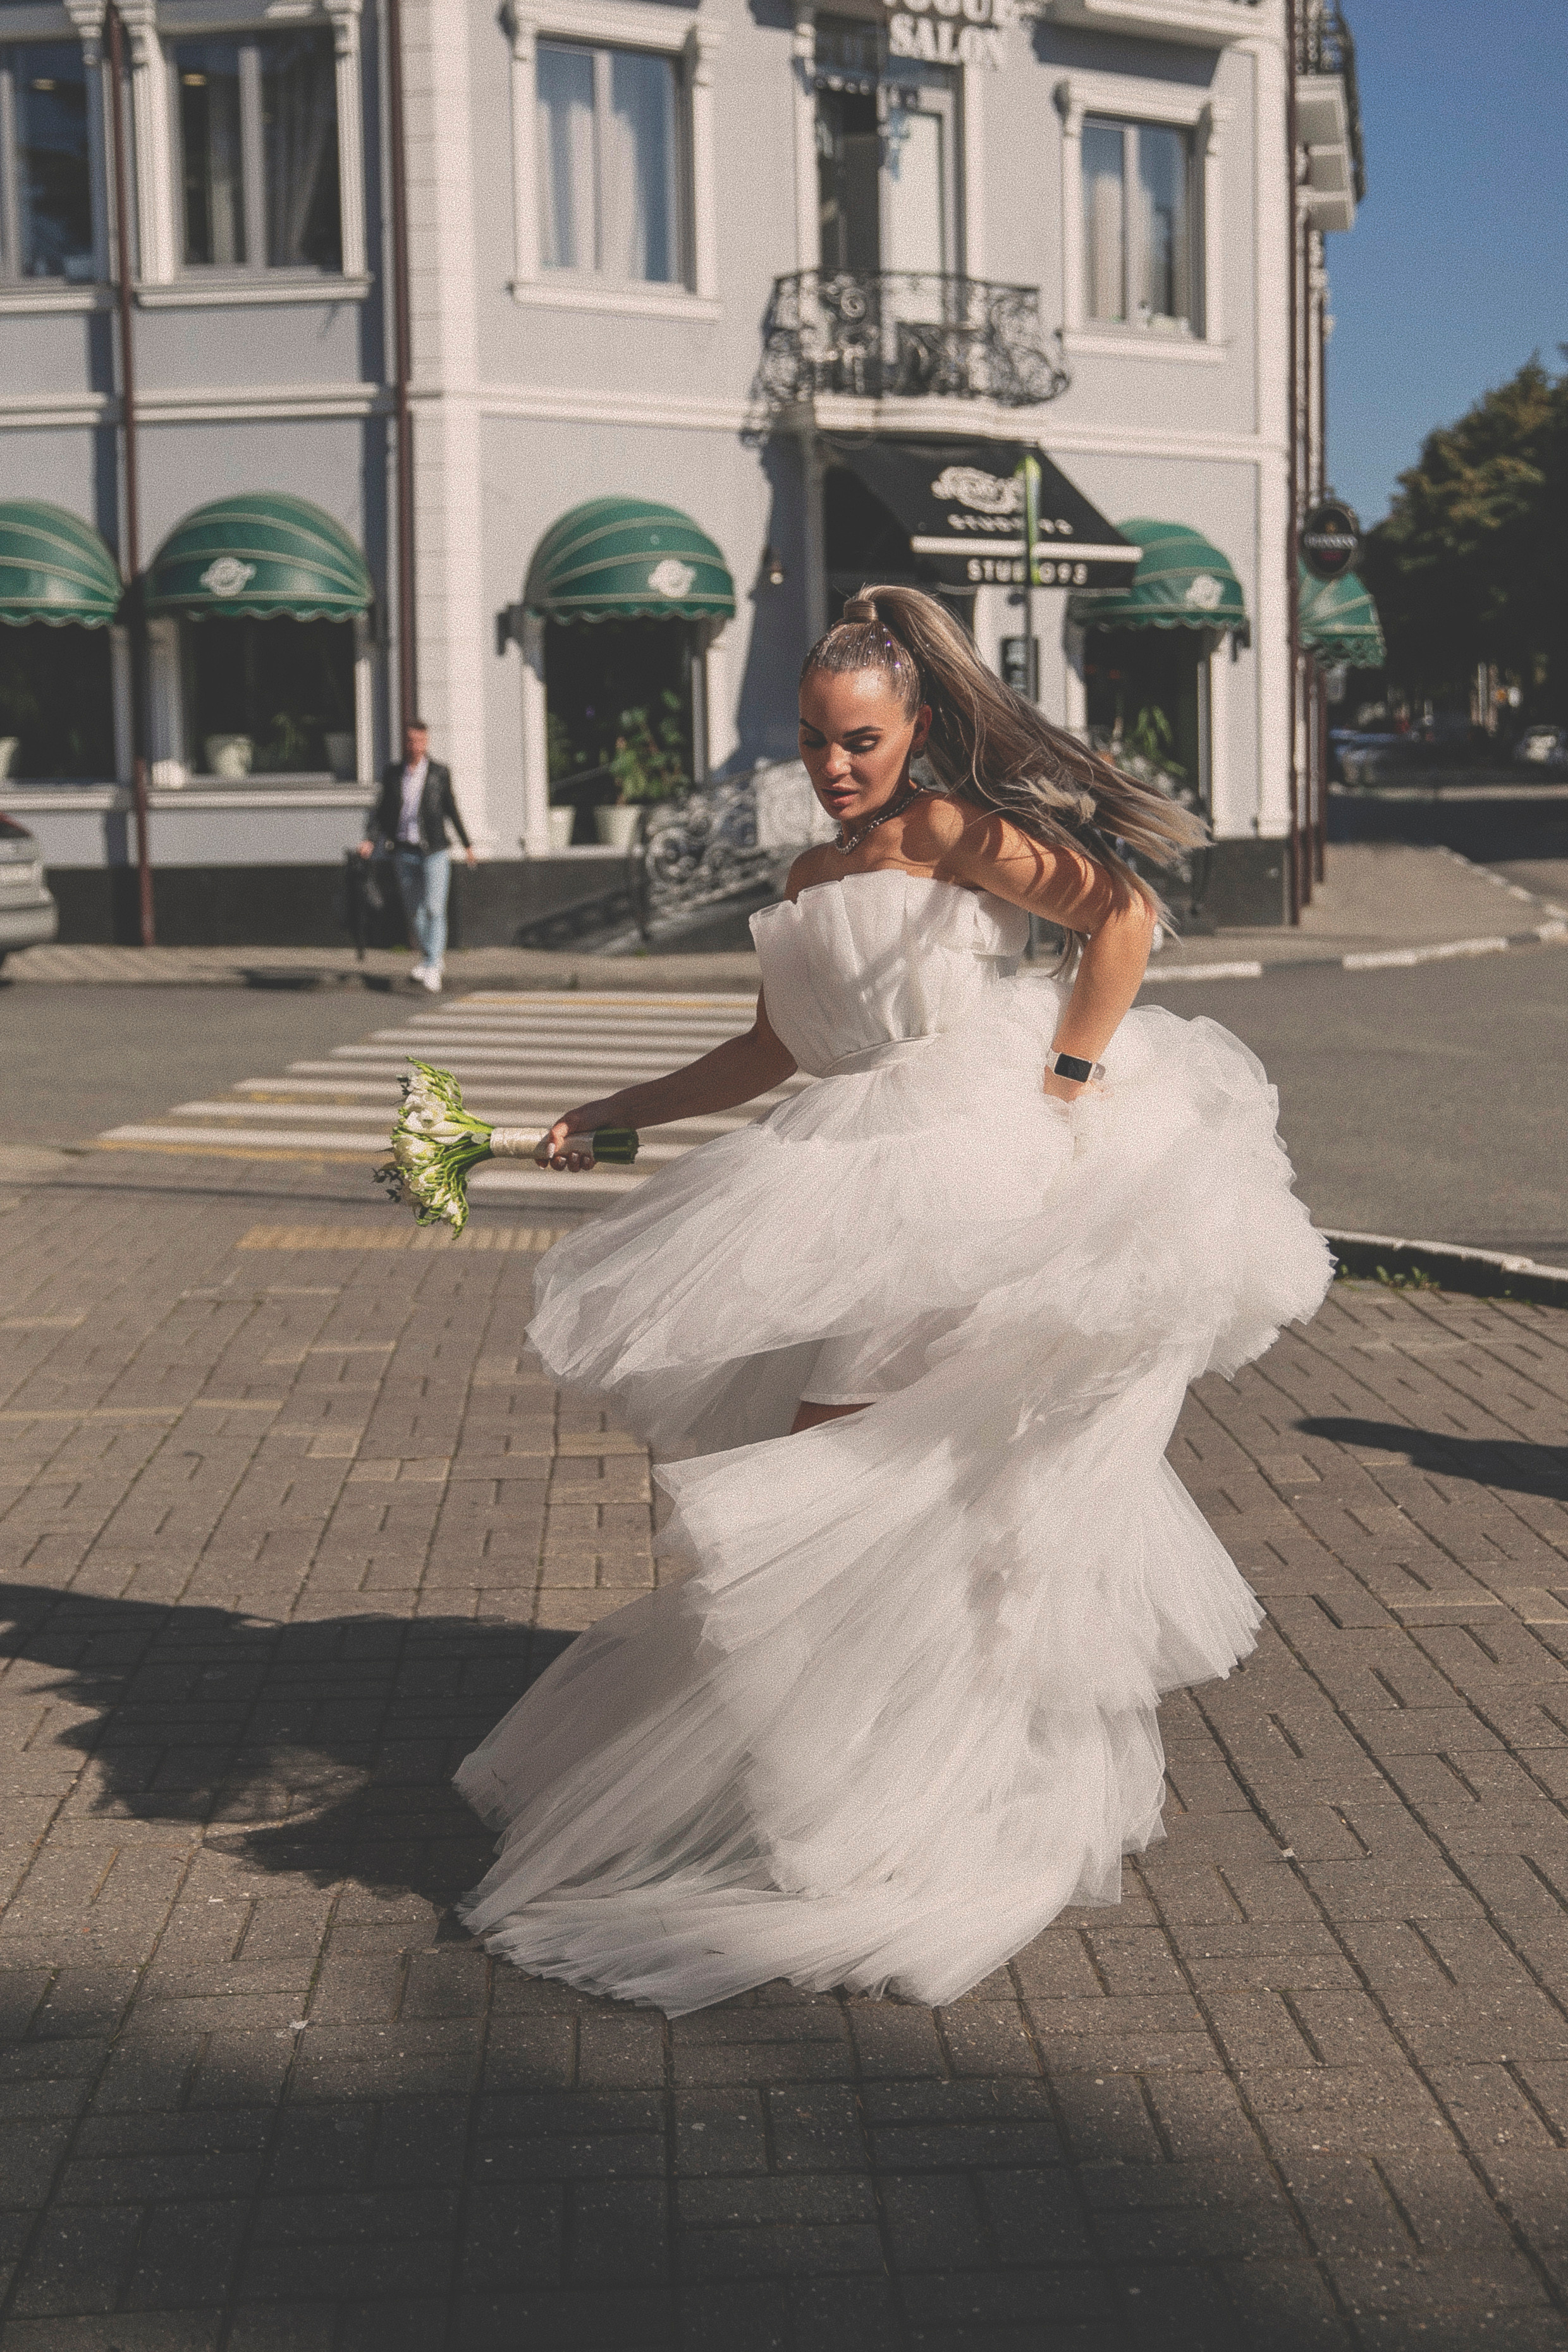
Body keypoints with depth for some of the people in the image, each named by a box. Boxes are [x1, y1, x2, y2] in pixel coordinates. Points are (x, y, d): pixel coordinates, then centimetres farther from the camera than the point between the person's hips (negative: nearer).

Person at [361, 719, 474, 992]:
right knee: (413, 910, 7)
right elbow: (383, 809, 9)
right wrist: (371, 840, -4)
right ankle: (434, 956, 24)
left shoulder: (439, 773, 2)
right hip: (405, 853, 3)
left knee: (434, 908, -12)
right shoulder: (392, 773, 6)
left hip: (434, 851, -3)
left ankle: (431, 968, -16)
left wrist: (466, 844, 15)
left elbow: (451, 809, 10)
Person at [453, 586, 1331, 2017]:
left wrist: (1068, 1083, -17)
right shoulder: (810, 882, 21)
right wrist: (612, 1118, 25)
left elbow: (1121, 914, -14)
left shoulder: (949, 831, -4)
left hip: (978, 1175, -8)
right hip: (864, 1200, 8)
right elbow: (773, 1055, 27)